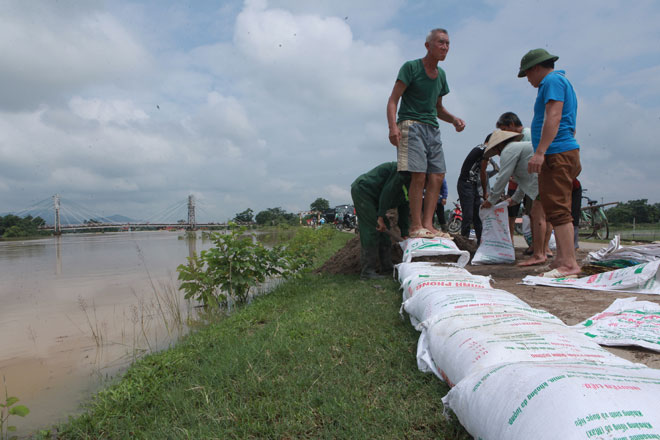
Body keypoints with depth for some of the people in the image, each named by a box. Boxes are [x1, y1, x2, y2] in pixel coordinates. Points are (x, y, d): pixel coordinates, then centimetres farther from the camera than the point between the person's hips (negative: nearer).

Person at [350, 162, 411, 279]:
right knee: (372, 230, -15)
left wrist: (405, 235, 9)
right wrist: (381, 217, -23)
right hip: (362, 190, -11)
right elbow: (387, 192, -24)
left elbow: (404, 209, 12)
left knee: (384, 230, 7)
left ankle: (387, 267, 12)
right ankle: (367, 271, -14)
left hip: (372, 196, 11)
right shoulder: (404, 172, -18)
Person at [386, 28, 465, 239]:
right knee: (419, 174, -17)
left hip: (432, 128, 7)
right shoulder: (411, 67, -1)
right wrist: (393, 126, -24)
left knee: (437, 175, -3)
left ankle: (428, 224, -2)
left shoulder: (441, 75, 19)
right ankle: (416, 226, -13)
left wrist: (454, 119, 9)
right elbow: (393, 100, -8)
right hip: (411, 125, -7)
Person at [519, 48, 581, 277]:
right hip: (564, 152, 11)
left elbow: (553, 117, -18)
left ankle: (568, 263, -14)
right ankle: (562, 259, 13)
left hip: (557, 153, -11)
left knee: (557, 209, -14)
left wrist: (540, 152, -25)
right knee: (556, 209, 10)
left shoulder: (552, 80, -4)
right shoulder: (562, 82, 28)